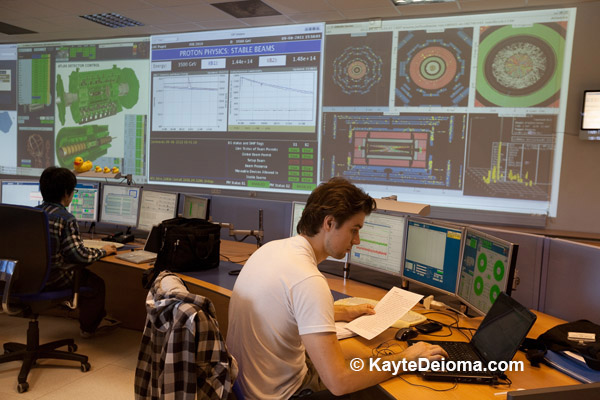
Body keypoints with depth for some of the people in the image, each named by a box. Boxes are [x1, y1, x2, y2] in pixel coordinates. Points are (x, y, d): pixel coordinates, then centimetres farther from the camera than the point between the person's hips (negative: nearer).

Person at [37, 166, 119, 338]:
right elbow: (79, 255, -24)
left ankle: (97, 318, 40)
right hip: (53, 279, -8)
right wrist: (103, 251, -6)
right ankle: (88, 328, 34)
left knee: (84, 273, 28)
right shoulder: (66, 219, -23)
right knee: (96, 283, 15)